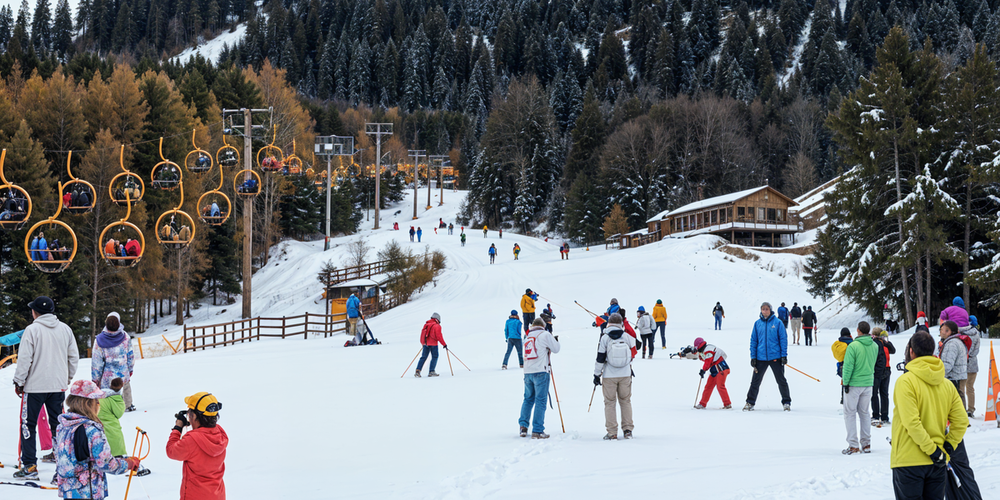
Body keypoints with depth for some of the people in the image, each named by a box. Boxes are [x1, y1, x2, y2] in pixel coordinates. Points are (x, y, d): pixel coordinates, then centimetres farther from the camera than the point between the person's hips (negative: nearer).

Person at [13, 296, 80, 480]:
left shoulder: (32, 330, -10)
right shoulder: (65, 329, 5)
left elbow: (24, 359, -11)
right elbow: (74, 357, 10)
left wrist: (19, 382, -1)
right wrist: (67, 379, 21)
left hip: (35, 386, -4)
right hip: (58, 386, 4)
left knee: (28, 425, 6)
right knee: (58, 425, 10)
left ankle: (29, 466, 3)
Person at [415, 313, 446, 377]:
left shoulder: (426, 325, 13)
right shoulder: (437, 326, -7)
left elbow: (422, 334, 18)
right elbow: (439, 336, -12)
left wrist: (423, 343, 29)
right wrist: (444, 344, -5)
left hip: (425, 343, 6)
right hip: (433, 344, -6)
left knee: (423, 357, 9)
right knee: (435, 357, 4)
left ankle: (418, 371, -2)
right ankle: (431, 372, -3)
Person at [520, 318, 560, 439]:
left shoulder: (527, 337, 14)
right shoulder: (545, 335, -2)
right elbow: (555, 349, 4)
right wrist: (556, 340, 24)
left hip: (528, 372, 5)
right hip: (541, 371, -5)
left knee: (528, 399, 18)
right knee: (540, 400, -3)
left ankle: (523, 426, 12)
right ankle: (537, 431, -6)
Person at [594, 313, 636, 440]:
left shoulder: (605, 338, -9)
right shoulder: (626, 337, -3)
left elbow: (600, 358, -7)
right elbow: (633, 351, 15)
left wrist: (597, 374, 0)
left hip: (609, 376, -2)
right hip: (625, 375, 2)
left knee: (610, 402, 4)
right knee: (626, 401, 13)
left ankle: (612, 432, 1)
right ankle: (628, 429, 11)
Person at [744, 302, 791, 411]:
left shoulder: (777, 323, -2)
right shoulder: (757, 324, 5)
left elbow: (783, 339, 0)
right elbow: (753, 341, 9)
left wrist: (784, 355, -6)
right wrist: (753, 356, 4)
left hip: (775, 357, -2)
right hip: (761, 357, 2)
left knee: (781, 381, 6)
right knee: (755, 381, 6)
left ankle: (786, 403, 16)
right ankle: (750, 403, 15)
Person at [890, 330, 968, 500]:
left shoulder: (905, 381, -13)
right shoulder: (946, 384, 6)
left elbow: (911, 422, -19)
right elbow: (961, 420, 3)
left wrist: (933, 451, -15)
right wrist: (947, 447, 4)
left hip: (909, 462, -5)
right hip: (938, 466, 5)